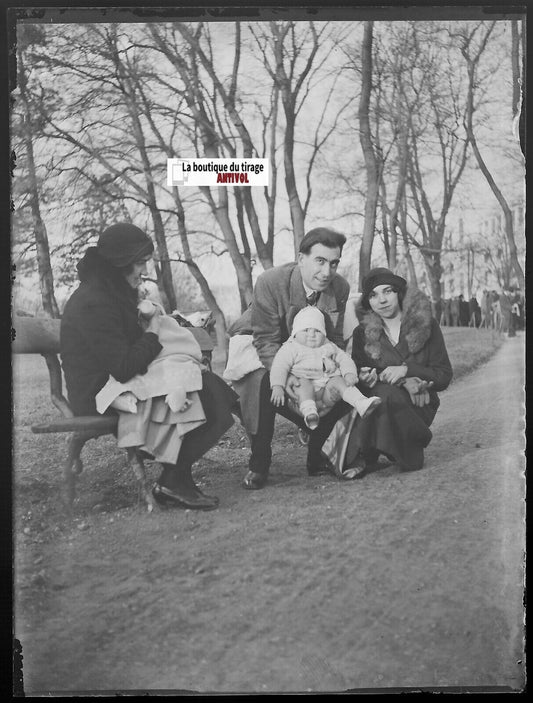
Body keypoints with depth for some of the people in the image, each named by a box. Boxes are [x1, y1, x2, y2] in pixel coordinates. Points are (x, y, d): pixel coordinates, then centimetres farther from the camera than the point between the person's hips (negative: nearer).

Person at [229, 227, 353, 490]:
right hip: (256, 347, -5)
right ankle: (258, 464, -16)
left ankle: (317, 458, 9)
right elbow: (266, 339, -27)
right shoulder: (270, 281, -30)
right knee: (260, 382, -36)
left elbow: (334, 340, -6)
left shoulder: (340, 288, -15)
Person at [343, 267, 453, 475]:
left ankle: (363, 459, -26)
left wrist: (405, 370, -17)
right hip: (376, 402, 2)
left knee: (385, 394, -34)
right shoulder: (362, 333, 7)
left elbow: (444, 376, 0)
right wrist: (404, 382, -19)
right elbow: (358, 379, -1)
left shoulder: (426, 325, 3)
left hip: (418, 405, -1)